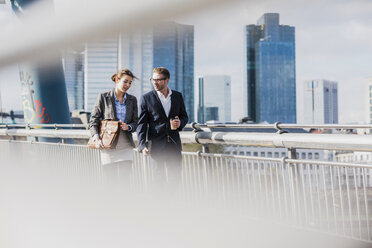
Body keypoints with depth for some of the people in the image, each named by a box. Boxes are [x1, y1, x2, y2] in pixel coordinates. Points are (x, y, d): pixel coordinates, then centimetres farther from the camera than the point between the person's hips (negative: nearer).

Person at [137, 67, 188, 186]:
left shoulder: (177, 96, 8)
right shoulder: (146, 98, -1)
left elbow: (184, 116, 19)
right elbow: (141, 124, -3)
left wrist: (180, 123, -6)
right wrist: (142, 145, -15)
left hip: (174, 145, 3)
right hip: (156, 146, -3)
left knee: (175, 178, 6)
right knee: (160, 180, -1)